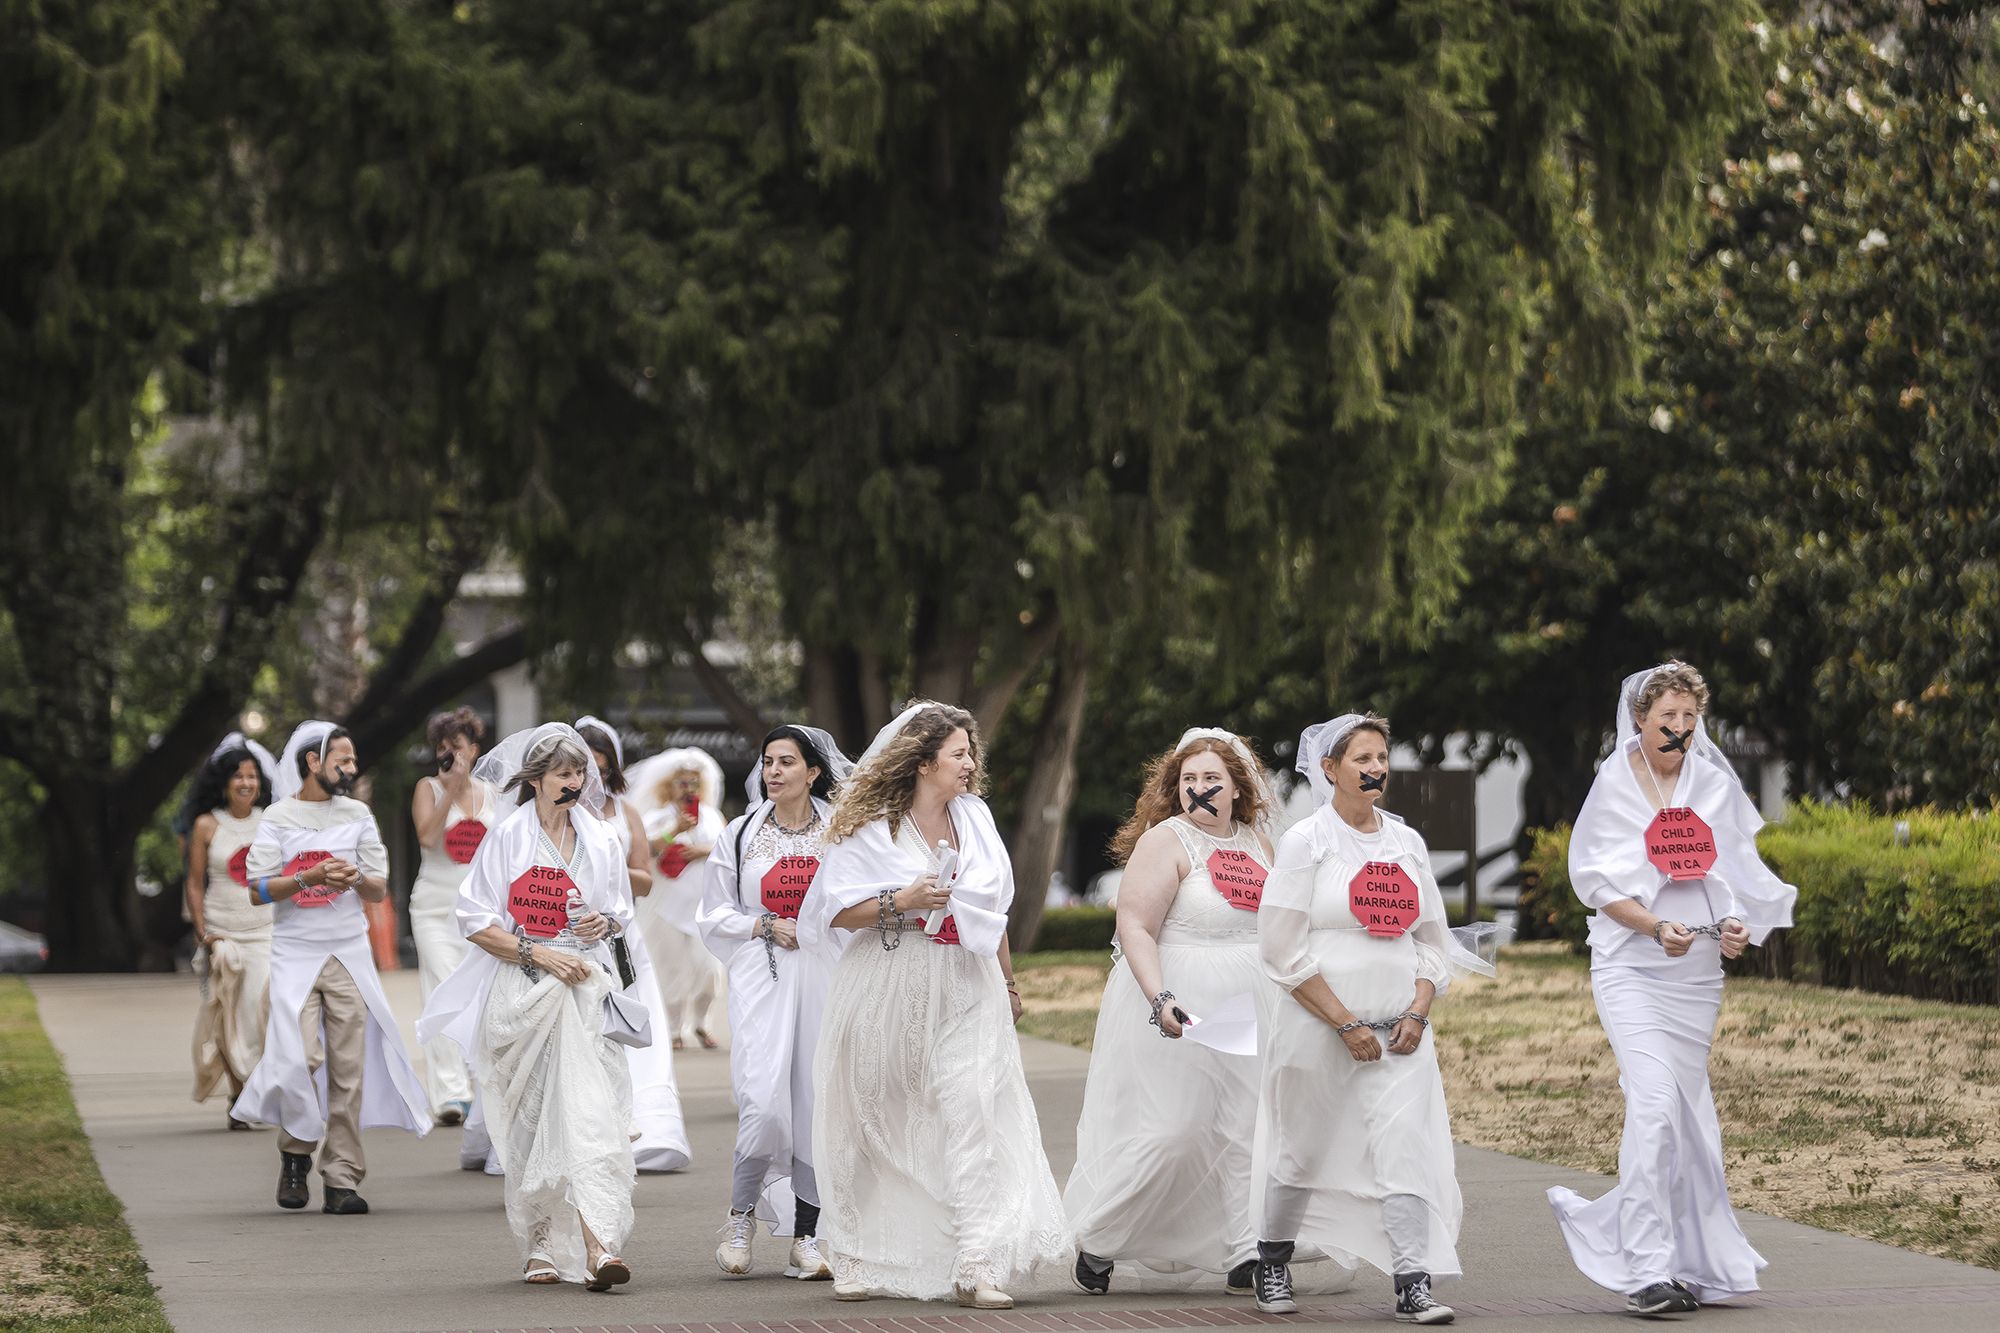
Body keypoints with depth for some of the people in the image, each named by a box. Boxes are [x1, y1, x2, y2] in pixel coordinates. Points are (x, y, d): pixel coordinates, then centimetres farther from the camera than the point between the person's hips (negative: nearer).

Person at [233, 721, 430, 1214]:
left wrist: (355, 879, -14)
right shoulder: (279, 817, 1)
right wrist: (310, 877, -18)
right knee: (300, 1057, -16)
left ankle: (342, 1178, 2)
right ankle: (296, 1151, 10)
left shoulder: (357, 815, 10)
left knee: (349, 1066, -3)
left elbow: (380, 890, 8)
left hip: (349, 952, 3)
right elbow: (258, 889, -5)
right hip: (295, 952, -3)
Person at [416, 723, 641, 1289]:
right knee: (530, 1119, 0)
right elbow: (475, 921, -3)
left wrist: (605, 923, -3)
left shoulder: (600, 841, 11)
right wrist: (538, 952, -12)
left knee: (586, 1111, -13)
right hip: (519, 993, -2)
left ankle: (596, 1247, -21)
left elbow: (622, 912, 21)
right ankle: (539, 1249, 13)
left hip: (584, 988, 2)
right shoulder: (506, 837, 0)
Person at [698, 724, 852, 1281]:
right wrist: (765, 927, -6)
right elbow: (716, 916, 10)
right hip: (762, 979, -1)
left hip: (826, 978, 1)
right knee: (763, 1101, -15)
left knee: (818, 1104, -1)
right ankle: (741, 1216, 8)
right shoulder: (741, 834, 9)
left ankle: (805, 1240, 7)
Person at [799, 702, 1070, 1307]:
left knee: (972, 1111, -12)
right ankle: (855, 1257, 20)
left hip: (965, 991, 3)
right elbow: (836, 912, -7)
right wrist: (901, 902, -18)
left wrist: (1008, 983, 25)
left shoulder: (975, 817, 11)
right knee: (872, 1121, 5)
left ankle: (978, 1267, -18)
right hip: (886, 993, -3)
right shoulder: (871, 827, -4)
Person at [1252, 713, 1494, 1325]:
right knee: (1303, 1149, 7)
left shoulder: (1406, 842, 11)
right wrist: (1346, 1024, -14)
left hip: (1397, 1031, 3)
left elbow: (1432, 940, 15)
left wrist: (1418, 1013, -2)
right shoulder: (1306, 842, -3)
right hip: (1315, 1028, -3)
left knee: (1406, 1146, -10)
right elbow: (1285, 950, -9)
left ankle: (1414, 1287, -12)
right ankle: (1272, 1263, 29)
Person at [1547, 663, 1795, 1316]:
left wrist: (1736, 922, -8)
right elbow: (1597, 882, -5)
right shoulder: (1614, 784, -2)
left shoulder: (1716, 785, 9)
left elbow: (1739, 871, 13)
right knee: (1655, 1103, -18)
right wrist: (1656, 927, -21)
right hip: (1630, 967, -5)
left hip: (1698, 972, 5)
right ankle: (1646, 1270, -17)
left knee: (1683, 1112, 6)